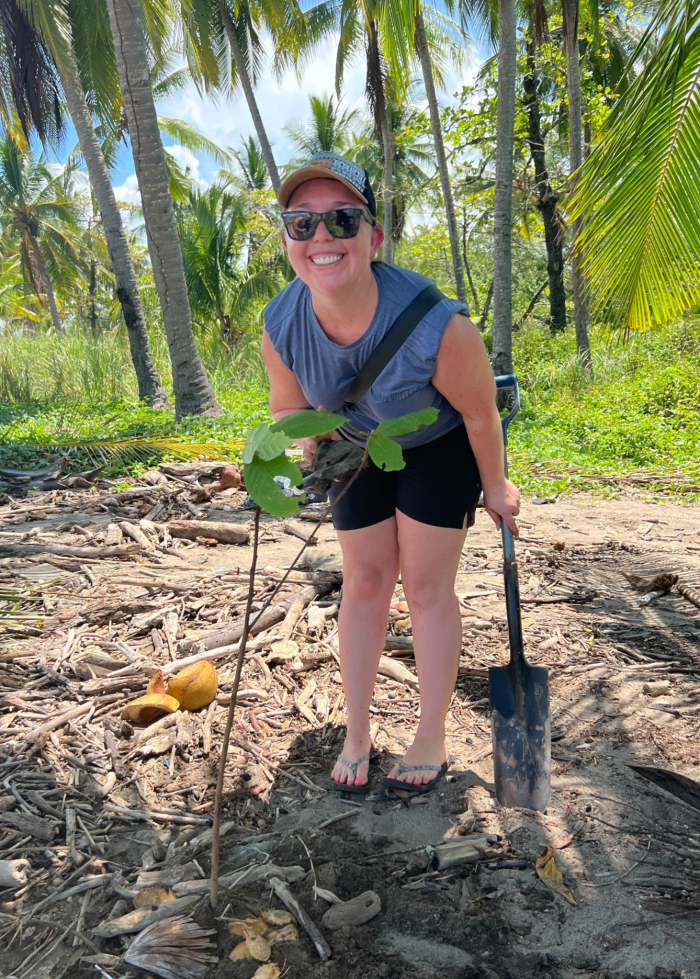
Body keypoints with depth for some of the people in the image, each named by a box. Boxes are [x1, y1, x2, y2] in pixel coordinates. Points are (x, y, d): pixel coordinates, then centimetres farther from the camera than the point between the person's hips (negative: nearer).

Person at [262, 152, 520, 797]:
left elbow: (481, 413, -21)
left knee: (426, 584, -3)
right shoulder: (281, 327, -26)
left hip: (441, 446, -3)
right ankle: (356, 731, 23)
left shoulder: (437, 326, -39)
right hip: (360, 447, 4)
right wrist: (310, 448, -28)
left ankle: (432, 738, 18)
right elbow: (289, 407, -6)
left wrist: (495, 487, -5)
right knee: (364, 580, 7)